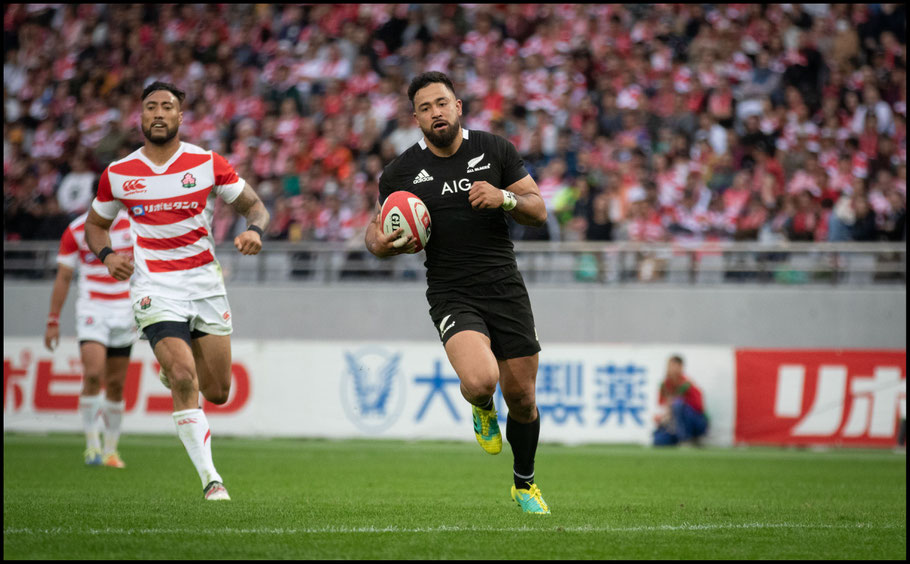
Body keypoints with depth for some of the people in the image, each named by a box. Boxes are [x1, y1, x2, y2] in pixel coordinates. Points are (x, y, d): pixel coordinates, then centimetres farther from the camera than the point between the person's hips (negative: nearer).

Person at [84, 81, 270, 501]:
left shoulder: (208, 164, -1)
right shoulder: (117, 175, 2)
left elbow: (254, 205, 5)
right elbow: (95, 224, 16)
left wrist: (254, 229, -18)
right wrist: (107, 255, -5)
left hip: (205, 282, 2)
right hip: (154, 288, -2)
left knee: (218, 393, 6)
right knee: (184, 381, -19)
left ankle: (174, 367, 42)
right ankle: (209, 477, -12)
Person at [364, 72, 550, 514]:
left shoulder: (495, 150, 3)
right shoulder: (401, 171, 0)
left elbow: (538, 212, 5)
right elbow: (376, 232, 11)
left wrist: (505, 198, -16)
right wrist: (381, 244, -13)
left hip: (505, 287, 2)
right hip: (451, 292, -2)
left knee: (522, 398, 5)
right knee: (480, 380, -28)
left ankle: (524, 483, 31)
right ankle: (482, 408, 11)